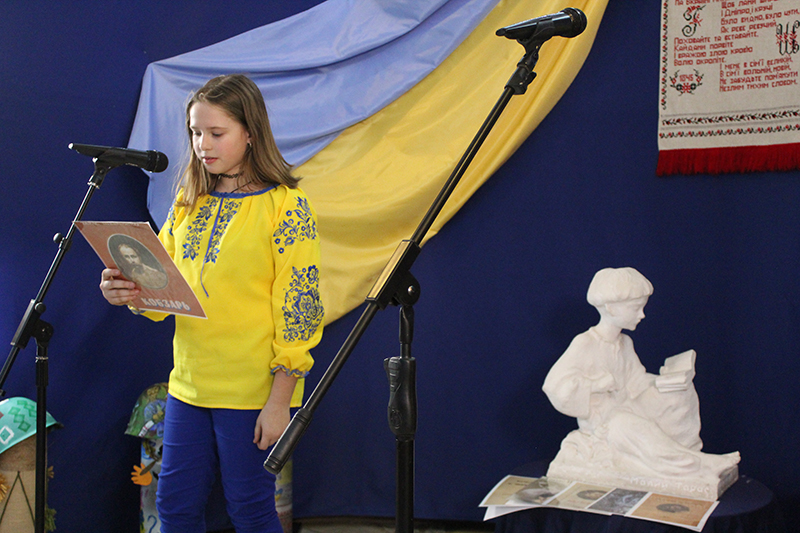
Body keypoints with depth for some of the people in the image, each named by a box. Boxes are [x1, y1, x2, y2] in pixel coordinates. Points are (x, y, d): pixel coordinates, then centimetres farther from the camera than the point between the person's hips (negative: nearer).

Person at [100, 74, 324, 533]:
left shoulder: (285, 206, -10)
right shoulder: (189, 202, 9)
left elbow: (299, 309, -12)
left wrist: (279, 401, -15)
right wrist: (128, 291, -10)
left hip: (254, 392, -6)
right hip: (189, 386, 6)